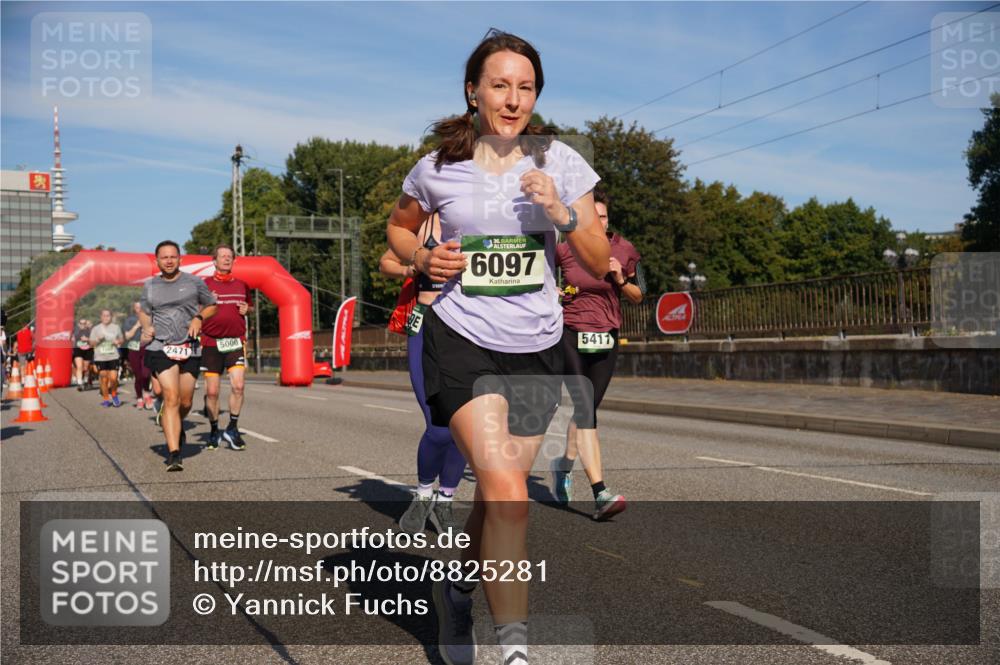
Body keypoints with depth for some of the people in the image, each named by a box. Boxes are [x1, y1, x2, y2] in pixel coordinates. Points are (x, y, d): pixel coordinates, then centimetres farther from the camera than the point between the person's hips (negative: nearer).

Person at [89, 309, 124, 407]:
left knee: (113, 378, -10)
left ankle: (114, 395, 17)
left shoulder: (116, 327, 8)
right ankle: (106, 399, 17)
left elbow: (121, 339, 18)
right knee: (104, 379, 3)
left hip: (113, 356, 0)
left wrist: (118, 341, -4)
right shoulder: (96, 328, 5)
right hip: (100, 358, 0)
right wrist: (98, 340, -13)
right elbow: (91, 343, 7)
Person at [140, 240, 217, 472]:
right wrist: (147, 327, 4)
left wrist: (199, 318, -4)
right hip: (160, 347, -1)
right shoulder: (150, 285, 10)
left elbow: (212, 305, 16)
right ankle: (174, 453, -16)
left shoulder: (194, 282, 5)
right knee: (171, 398, -14)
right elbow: (143, 311, 24)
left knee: (185, 402, 6)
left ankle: (176, 428, 42)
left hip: (189, 348, 1)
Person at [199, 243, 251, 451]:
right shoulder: (205, 284, 2)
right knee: (212, 391, 2)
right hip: (211, 342, -1)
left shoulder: (241, 285, 10)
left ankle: (232, 428, 3)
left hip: (236, 341, 2)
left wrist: (246, 309, 3)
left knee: (238, 385, -14)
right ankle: (214, 431, 19)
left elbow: (248, 305, 26)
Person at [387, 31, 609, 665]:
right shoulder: (439, 168, -2)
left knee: (497, 493, 12)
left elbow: (599, 262, 0)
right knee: (506, 489, -19)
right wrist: (423, 259, -3)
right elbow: (399, 225, 18)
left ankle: (460, 587, 41)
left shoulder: (559, 160, 0)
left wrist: (562, 214, -17)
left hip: (537, 349, 3)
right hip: (461, 341, -3)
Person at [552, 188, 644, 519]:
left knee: (587, 409, 13)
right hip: (571, 335, -3)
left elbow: (638, 296, 9)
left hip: (606, 338, 3)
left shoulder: (624, 250, 1)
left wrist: (620, 280, -9)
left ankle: (564, 464, 42)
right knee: (585, 408, -17)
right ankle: (600, 494, -24)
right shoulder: (563, 249, -4)